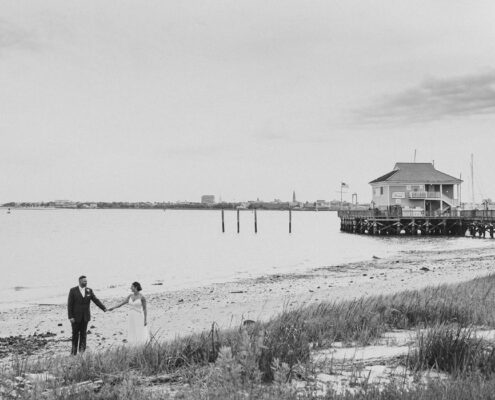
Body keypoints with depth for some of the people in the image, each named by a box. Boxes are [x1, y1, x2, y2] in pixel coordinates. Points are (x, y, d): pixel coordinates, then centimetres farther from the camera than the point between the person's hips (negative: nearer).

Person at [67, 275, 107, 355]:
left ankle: (82, 351, 9)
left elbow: (96, 300, -3)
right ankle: (74, 351, 19)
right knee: (75, 334, 6)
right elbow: (70, 304, -7)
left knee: (83, 334, 4)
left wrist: (104, 308, -16)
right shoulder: (73, 291, -6)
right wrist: (70, 317, -13)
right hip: (76, 316, -2)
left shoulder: (89, 291, 3)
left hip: (85, 316, 2)